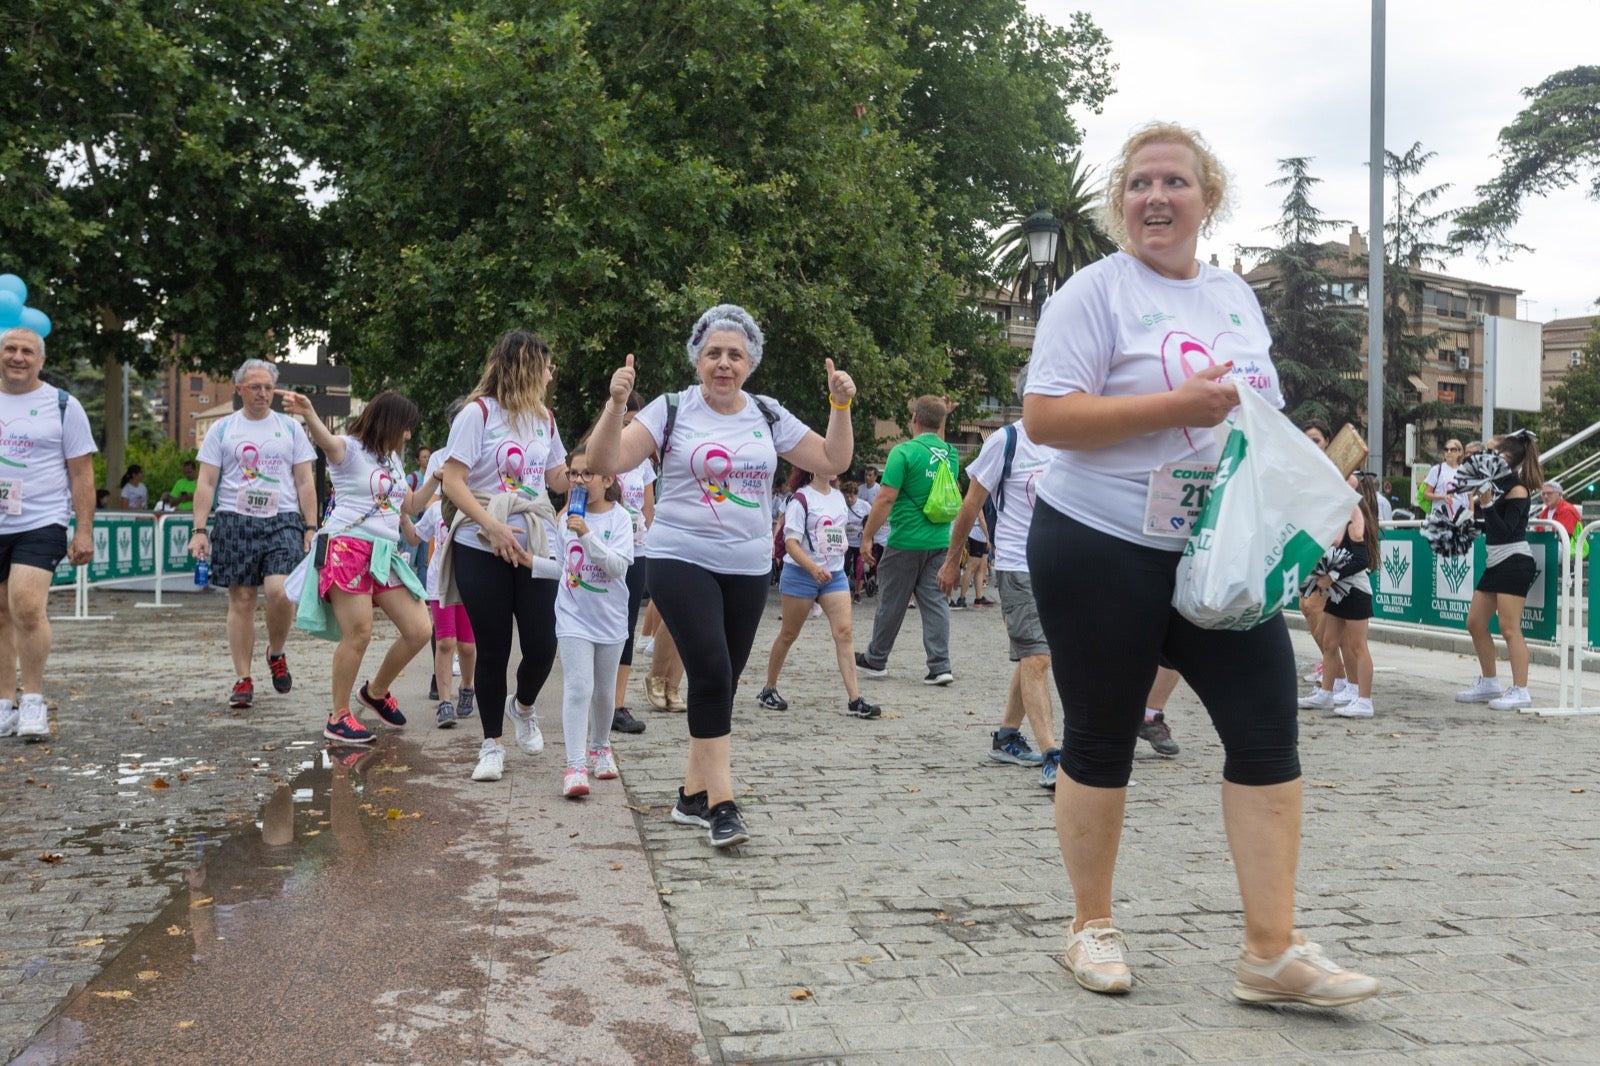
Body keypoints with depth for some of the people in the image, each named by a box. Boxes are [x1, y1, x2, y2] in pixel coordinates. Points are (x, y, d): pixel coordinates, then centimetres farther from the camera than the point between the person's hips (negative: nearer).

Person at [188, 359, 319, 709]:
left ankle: (277, 654, 10)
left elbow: (305, 483, 11)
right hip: (235, 522, 0)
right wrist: (200, 529, -2)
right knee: (241, 600, 1)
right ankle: (243, 680, 9)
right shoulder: (222, 429, 9)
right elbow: (206, 483, 7)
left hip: (283, 521, 0)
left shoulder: (290, 428, 11)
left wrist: (311, 528, 3)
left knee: (279, 590, -18)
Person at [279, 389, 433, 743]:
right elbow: (325, 439, -29)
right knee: (358, 633, -13)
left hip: (385, 554, 8)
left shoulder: (392, 459, 22)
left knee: (419, 631, 0)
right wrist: (308, 414, -48)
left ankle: (377, 691, 23)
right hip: (347, 547, -8)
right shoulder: (349, 449, -3)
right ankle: (338, 718, 2)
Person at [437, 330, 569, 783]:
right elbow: (453, 482, -10)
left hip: (535, 548, 4)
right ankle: (492, 743, 18)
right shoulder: (479, 413, -5)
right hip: (482, 548, -4)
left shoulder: (543, 419, 13)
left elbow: (561, 480, 22)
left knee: (542, 645, -2)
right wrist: (493, 527, -20)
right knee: (493, 649, 2)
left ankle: (522, 707, 31)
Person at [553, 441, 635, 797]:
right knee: (578, 687, -13)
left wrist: (587, 534, -29)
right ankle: (575, 765, -15)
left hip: (610, 617, -1)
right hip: (574, 616, 1)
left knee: (604, 691, 14)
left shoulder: (620, 518, -9)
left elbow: (617, 566, -22)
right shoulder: (567, 515, 2)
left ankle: (600, 747, 37)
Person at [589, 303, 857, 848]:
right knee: (712, 674, -17)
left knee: (721, 682, 9)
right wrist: (616, 404, -23)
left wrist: (841, 406, -2)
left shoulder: (768, 416, 8)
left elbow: (832, 461, 11)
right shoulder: (672, 410, -3)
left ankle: (693, 795, 21)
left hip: (747, 568, 5)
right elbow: (605, 462, -9)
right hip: (682, 562, -4)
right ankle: (721, 804, -11)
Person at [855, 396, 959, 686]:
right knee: (935, 600, 6)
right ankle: (940, 666, -1)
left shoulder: (904, 452, -13)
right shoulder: (951, 454, 5)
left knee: (891, 602, 7)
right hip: (939, 541, 5)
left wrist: (867, 535, -9)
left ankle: (875, 660, 22)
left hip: (906, 541, -5)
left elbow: (886, 498, -17)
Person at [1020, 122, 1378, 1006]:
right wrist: (1176, 407, -21)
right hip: (1101, 551, -5)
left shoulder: (1236, 296, 14)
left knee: (1266, 728, -2)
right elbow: (1043, 417, -17)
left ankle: (1272, 952, 6)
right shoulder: (1095, 292, -6)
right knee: (1101, 742, 5)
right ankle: (1092, 927, 22)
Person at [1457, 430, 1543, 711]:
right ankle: (1488, 684, 21)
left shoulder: (1517, 489, -13)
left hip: (1514, 562, -9)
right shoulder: (1496, 483, 10)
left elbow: (1505, 530, -20)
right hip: (1495, 562, 10)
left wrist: (1486, 504, -26)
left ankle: (1520, 691, -7)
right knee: (1475, 622, 11)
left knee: (1509, 627, -11)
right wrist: (1477, 503, 5)